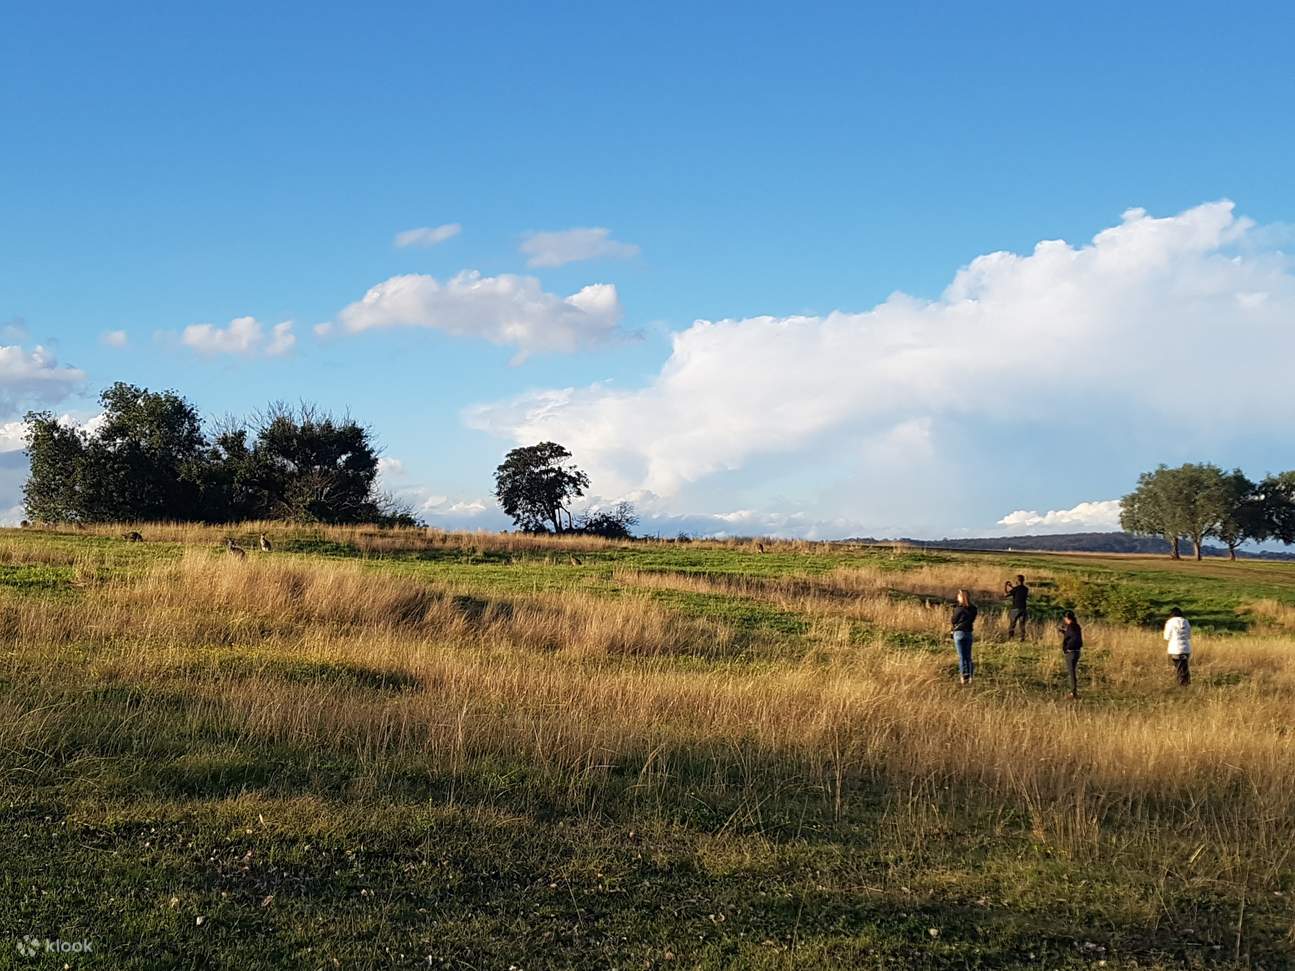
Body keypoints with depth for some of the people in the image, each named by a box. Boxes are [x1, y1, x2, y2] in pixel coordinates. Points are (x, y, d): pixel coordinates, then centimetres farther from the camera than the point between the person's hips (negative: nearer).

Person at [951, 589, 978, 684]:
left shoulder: (959, 609, -14)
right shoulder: (973, 609, 1)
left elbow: (954, 620, -5)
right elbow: (972, 620, 9)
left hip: (959, 633, -5)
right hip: (969, 633, 5)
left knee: (961, 656, -1)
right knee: (968, 656, 13)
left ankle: (964, 677, -6)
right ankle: (970, 676, 10)